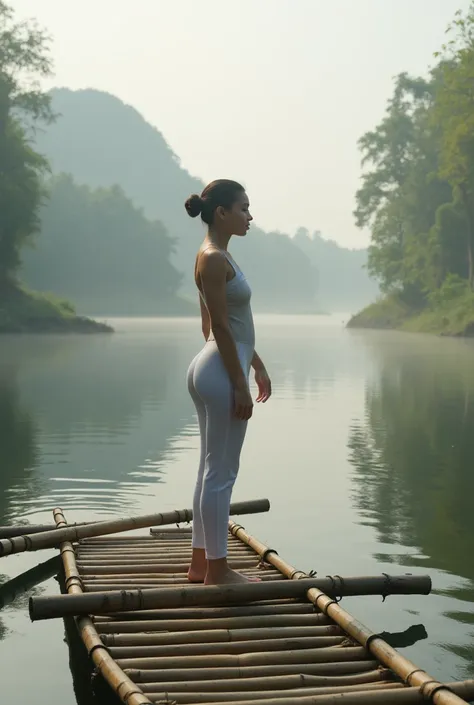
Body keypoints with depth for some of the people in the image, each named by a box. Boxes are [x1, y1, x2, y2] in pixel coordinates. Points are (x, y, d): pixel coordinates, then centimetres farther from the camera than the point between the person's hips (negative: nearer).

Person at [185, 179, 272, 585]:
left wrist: (257, 365, 23)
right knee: (221, 474, -4)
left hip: (215, 368, 11)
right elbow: (220, 327, -18)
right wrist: (240, 385, -17)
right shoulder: (213, 258, -15)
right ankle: (217, 570, 4)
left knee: (212, 471, 14)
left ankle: (201, 563, 21)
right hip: (223, 371, -11)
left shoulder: (219, 256, 16)